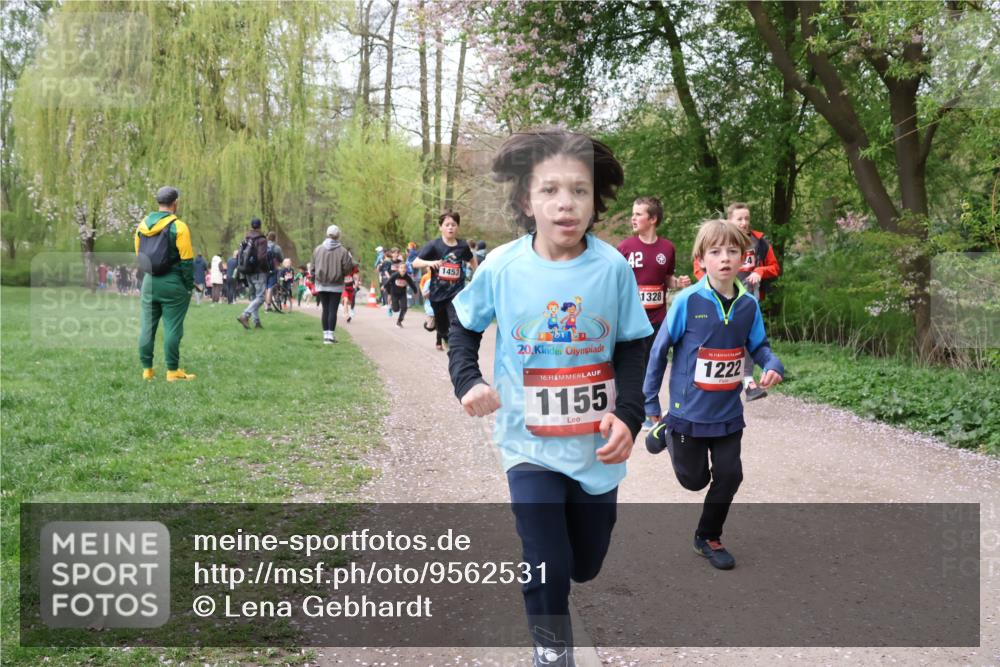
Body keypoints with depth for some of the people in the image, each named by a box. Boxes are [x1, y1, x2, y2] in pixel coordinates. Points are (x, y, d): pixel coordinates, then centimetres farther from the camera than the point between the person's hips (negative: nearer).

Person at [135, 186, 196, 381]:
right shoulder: (178, 227, -12)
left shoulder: (142, 226, 7)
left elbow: (139, 256, 13)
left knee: (147, 326, 10)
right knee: (172, 328, -1)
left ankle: (147, 369, 14)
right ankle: (173, 371, 2)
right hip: (172, 284, -5)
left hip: (149, 282, 6)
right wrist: (189, 286, -4)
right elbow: (187, 260, -13)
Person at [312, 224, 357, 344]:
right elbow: (347, 268, -10)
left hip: (321, 285, 3)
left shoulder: (318, 249, -1)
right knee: (333, 310, 0)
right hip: (336, 286, -3)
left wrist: (315, 277, 18)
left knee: (325, 309, 10)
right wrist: (354, 264, 10)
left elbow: (313, 268, 3)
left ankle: (326, 335, 12)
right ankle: (330, 335, -5)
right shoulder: (342, 251, -11)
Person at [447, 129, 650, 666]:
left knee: (586, 566, 17)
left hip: (597, 447, 2)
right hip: (530, 445, -1)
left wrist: (628, 416, -14)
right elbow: (463, 325, 7)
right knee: (548, 569, -6)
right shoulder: (501, 267, -12)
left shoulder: (612, 267, -11)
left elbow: (631, 350, 0)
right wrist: (467, 380, -9)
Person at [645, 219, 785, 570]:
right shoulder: (687, 301, -18)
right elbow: (659, 349, -9)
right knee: (695, 480, 11)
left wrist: (772, 366, -15)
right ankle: (667, 432, 39)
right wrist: (651, 402, -5)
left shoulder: (748, 304, -6)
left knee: (729, 476, 8)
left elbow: (759, 345, 9)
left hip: (728, 413, 4)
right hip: (689, 411, -3)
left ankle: (708, 537, 31)